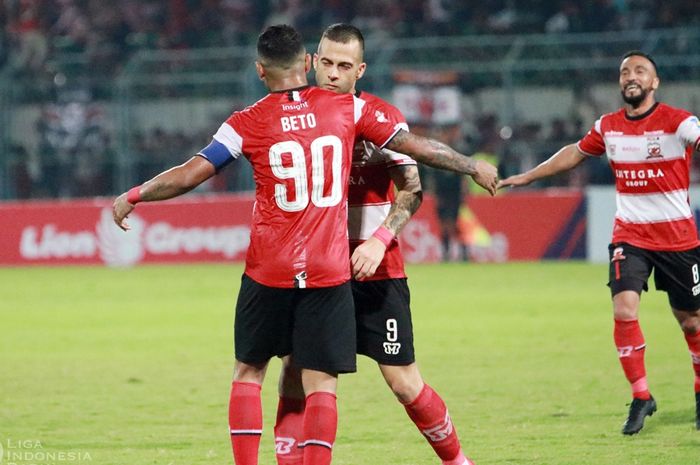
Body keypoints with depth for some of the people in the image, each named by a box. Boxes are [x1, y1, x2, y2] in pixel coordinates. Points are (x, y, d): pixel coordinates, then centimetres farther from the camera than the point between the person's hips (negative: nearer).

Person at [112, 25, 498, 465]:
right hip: (329, 272, 0)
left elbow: (189, 174, -6)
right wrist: (474, 167, 21)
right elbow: (418, 146, 7)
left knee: (248, 372, 14)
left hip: (268, 272, 0)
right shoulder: (349, 109, 1)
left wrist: (132, 196, 8)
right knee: (321, 383, 1)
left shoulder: (248, 123, -3)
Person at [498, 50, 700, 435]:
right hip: (629, 234, 3)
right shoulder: (608, 127, 5)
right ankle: (640, 397, -4)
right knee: (624, 309, -17)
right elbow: (574, 154, 22)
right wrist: (527, 176, 28)